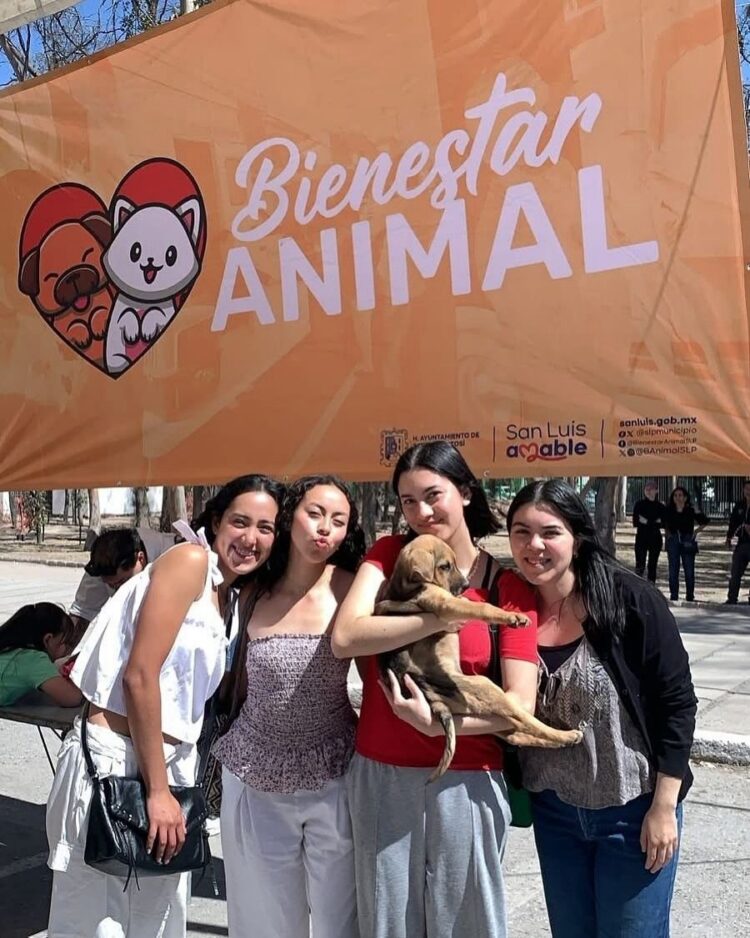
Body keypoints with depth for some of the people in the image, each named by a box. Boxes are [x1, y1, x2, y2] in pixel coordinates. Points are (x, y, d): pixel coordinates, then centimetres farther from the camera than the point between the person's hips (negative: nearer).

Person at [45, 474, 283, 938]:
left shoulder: (227, 594, 11)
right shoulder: (189, 561, -15)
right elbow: (139, 676, -19)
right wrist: (157, 790, -16)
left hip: (172, 761, 8)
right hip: (112, 759, -8)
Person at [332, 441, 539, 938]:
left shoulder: (510, 586, -4)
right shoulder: (389, 555, 0)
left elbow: (519, 707, -8)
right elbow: (345, 637, -17)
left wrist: (436, 723, -19)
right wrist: (441, 618, -20)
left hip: (465, 783, -1)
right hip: (381, 777, 2)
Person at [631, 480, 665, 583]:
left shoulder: (660, 507, 6)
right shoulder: (639, 504, 1)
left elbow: (663, 524, -2)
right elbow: (635, 523, -7)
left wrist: (647, 522, -9)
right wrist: (655, 523, -9)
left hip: (655, 539, 2)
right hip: (641, 539, -2)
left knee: (652, 567, 6)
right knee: (640, 567, -10)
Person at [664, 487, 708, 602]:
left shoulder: (692, 511, -3)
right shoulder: (668, 511, 3)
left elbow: (704, 521, 9)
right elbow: (664, 524, 21)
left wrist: (696, 531, 1)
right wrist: (668, 533, 9)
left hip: (688, 542, -2)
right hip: (673, 541, 2)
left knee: (689, 570, 0)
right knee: (673, 570, 4)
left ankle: (690, 596, 10)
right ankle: (674, 596, 11)